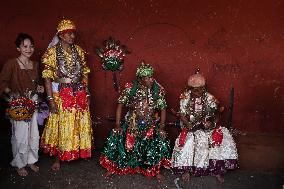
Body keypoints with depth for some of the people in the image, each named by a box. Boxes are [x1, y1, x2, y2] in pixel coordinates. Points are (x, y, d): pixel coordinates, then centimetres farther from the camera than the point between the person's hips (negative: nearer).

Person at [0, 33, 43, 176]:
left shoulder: (35, 64, 9)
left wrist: (38, 89, 3)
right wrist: (12, 93, -21)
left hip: (33, 104, 6)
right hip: (18, 105, -5)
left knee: (34, 135, 11)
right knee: (20, 136, 2)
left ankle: (31, 160, 30)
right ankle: (20, 164, 22)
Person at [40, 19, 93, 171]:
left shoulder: (79, 50, 6)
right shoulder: (52, 52, -7)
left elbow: (84, 73, 10)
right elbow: (47, 77, -9)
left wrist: (87, 93, 8)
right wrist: (51, 99, -14)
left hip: (80, 93, 4)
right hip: (61, 94, -4)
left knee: (81, 123, 11)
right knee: (62, 125, 3)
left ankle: (78, 152, 31)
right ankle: (59, 158, 19)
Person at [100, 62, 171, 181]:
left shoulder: (158, 90, -10)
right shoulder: (130, 88, -12)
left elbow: (163, 109, -3)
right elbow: (120, 105, -6)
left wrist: (161, 127, -10)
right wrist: (117, 125, -9)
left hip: (151, 125, 0)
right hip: (131, 123, 0)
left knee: (160, 142, -18)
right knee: (116, 138, -11)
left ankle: (156, 170, 8)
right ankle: (113, 167, 15)